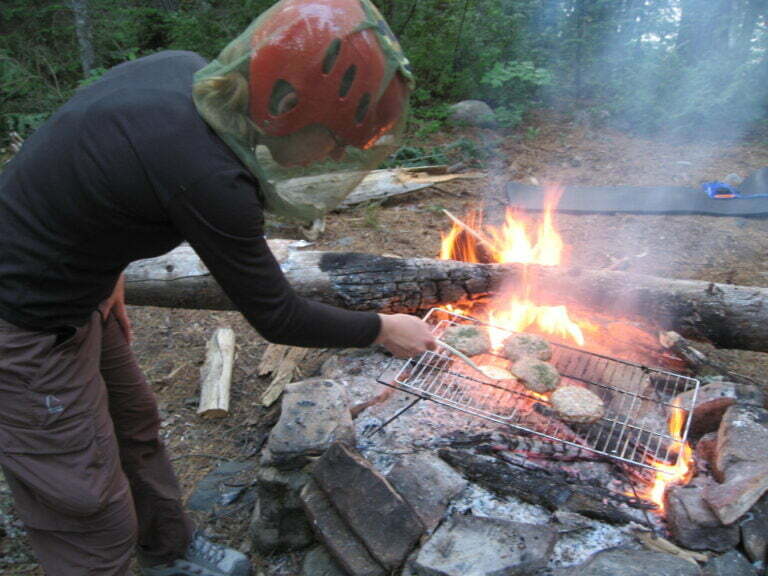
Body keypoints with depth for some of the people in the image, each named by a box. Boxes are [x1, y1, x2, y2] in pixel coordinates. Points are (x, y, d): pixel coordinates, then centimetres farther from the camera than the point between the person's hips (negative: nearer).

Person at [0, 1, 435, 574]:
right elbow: (276, 316, -21)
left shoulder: (186, 70, -7)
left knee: (134, 422, 24)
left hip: (65, 287, 9)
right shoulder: (209, 177, -33)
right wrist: (381, 329, -6)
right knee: (96, 526, 4)